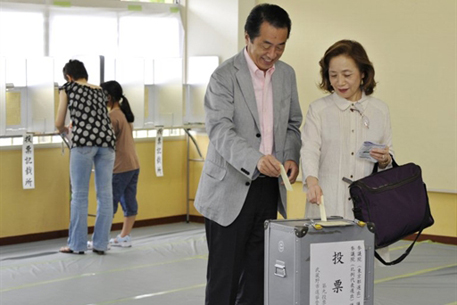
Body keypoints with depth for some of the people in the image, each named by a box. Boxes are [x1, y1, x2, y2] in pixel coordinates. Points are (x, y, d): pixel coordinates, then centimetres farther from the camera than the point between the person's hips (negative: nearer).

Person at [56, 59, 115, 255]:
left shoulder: (67, 88, 15)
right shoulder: (100, 91, 27)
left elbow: (59, 124, 19)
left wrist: (64, 130, 42)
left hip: (84, 140, -4)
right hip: (107, 139, 4)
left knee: (80, 194, 1)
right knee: (104, 194, 6)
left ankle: (77, 244, 4)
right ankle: (100, 244, 8)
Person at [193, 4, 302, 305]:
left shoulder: (286, 74, 8)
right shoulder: (224, 76, -11)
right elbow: (220, 130, -21)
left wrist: (292, 157, -3)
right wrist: (256, 160, -38)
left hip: (269, 188, 5)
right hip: (231, 190, -5)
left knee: (257, 274, 10)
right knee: (224, 278, 0)